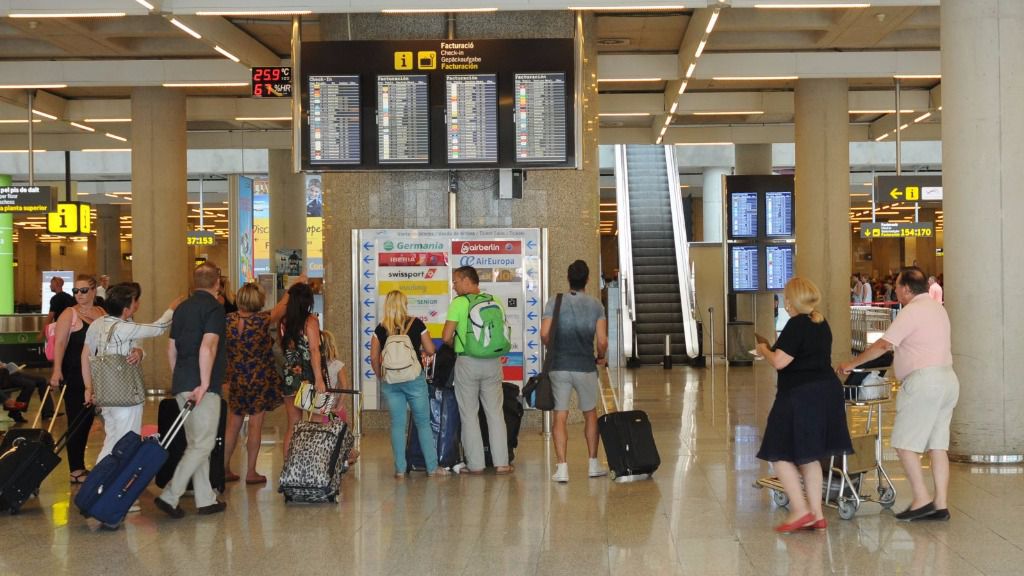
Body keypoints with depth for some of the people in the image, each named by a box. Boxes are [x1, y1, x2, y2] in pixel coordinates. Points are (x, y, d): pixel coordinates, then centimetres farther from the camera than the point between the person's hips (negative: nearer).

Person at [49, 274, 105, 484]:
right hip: (74, 375, -5)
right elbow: (60, 343, -15)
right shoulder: (69, 314, -6)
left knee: (87, 420, 11)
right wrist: (57, 371, -26)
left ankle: (80, 465, 21)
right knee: (76, 421, -2)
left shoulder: (103, 313, 9)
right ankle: (76, 470, 5)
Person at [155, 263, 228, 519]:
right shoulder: (214, 307, -10)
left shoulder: (182, 308, 14)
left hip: (182, 385, 8)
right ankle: (170, 496, -11)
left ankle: (206, 499, 18)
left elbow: (171, 348, 18)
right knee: (202, 444, -4)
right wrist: (204, 383, -21)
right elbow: (207, 347, -22)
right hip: (202, 387, -8)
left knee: (196, 443, 13)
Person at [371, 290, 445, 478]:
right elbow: (430, 350, 2)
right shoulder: (416, 324, -2)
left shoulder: (381, 329, 2)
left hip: (390, 382, 1)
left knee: (397, 424, 7)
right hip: (414, 379, -1)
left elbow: (374, 358, 2)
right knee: (423, 423, 8)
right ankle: (432, 467, 11)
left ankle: (400, 469, 7)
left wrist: (381, 377, 16)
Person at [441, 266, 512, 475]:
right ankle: (501, 462, 9)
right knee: (495, 412, 10)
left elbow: (446, 337, -11)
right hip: (492, 362, 4)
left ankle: (475, 464, 7)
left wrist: (456, 345, 9)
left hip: (467, 362, -4)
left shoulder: (459, 302, -9)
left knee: (469, 414, 6)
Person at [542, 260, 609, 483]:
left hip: (559, 366, 0)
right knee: (590, 415, 16)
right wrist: (601, 357, 14)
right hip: (585, 367, 0)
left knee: (560, 417, 3)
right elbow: (602, 341, -7)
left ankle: (562, 467, -2)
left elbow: (545, 334, -9)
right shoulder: (596, 306, 0)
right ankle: (593, 464, 23)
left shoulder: (555, 302, -1)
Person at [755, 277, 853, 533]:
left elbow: (779, 362, -19)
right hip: (828, 390, 9)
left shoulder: (796, 325, -16)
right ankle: (816, 515, 16)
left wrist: (764, 350, 1)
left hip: (800, 395, -9)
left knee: (781, 455, 1)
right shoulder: (822, 323, 12)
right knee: (809, 457, 15)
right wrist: (774, 349, 23)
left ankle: (800, 511, -3)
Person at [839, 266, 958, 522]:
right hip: (947, 378, 9)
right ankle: (941, 505, 8)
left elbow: (883, 345, -18)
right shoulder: (937, 308, 17)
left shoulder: (911, 312, -12)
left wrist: (852, 364, -10)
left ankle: (921, 500, -4)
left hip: (924, 381, -9)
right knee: (938, 445, 9)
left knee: (905, 443, -3)